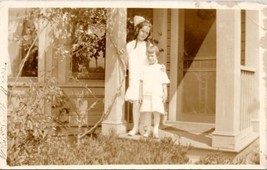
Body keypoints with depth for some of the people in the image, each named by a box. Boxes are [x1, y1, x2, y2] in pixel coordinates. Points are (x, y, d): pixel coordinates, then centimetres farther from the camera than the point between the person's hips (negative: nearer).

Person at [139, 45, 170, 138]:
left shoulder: (160, 68, 4)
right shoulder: (145, 69, 10)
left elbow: (164, 83, 4)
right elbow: (141, 83, 11)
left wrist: (165, 94, 1)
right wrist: (140, 94, 7)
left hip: (157, 94, -2)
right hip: (146, 94, 2)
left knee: (156, 111, -7)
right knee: (147, 111, 3)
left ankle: (156, 129, 4)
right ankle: (148, 129, 14)